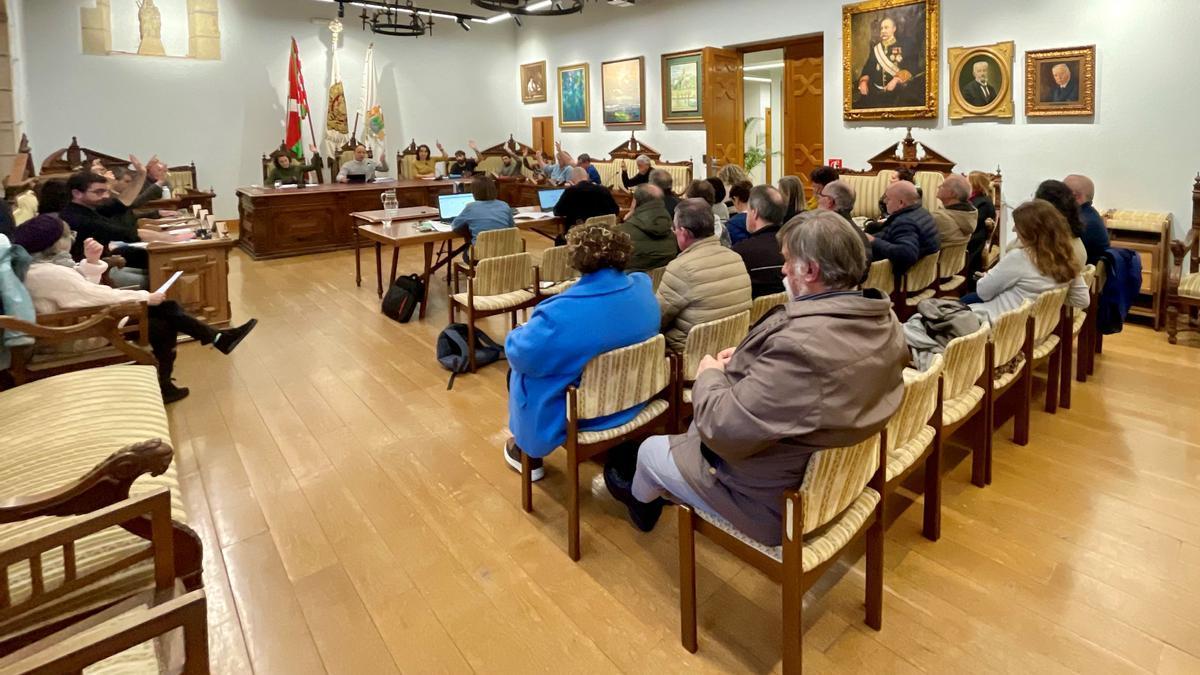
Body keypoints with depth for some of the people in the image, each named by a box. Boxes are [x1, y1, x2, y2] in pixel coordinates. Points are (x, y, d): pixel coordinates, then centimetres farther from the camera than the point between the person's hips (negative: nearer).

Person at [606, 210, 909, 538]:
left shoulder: (801, 345, -38)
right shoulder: (885, 320, -9)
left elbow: (723, 430, -32)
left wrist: (709, 375, -13)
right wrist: (748, 357, 1)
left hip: (773, 499, -8)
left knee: (651, 448, 16)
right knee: (702, 420, 28)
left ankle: (640, 498, 52)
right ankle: (672, 488, 53)